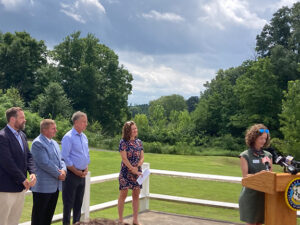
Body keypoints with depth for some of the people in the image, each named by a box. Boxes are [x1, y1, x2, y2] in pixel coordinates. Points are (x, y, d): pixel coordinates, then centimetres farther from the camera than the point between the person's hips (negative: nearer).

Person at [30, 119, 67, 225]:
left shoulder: (54, 143, 15)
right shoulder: (37, 143, -13)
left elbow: (60, 159, 14)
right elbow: (45, 163, -20)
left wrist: (63, 170, -7)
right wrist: (58, 174, -14)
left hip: (55, 186, 8)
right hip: (43, 186, -8)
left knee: (49, 213, 14)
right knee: (39, 214, 2)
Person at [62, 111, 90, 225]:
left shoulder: (84, 137, 11)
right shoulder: (68, 137, -13)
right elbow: (65, 158, -16)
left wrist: (86, 169, 4)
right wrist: (76, 171, -12)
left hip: (82, 175, 7)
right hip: (71, 174, -7)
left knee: (78, 203, 15)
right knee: (68, 203, 0)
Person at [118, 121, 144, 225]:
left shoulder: (139, 142, 8)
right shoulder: (123, 142, -7)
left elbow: (142, 157, 6)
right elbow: (124, 158, -12)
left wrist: (137, 167, -11)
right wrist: (133, 170, -16)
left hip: (137, 171, 5)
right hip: (126, 172, -5)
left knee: (136, 195, 7)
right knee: (123, 194, 0)